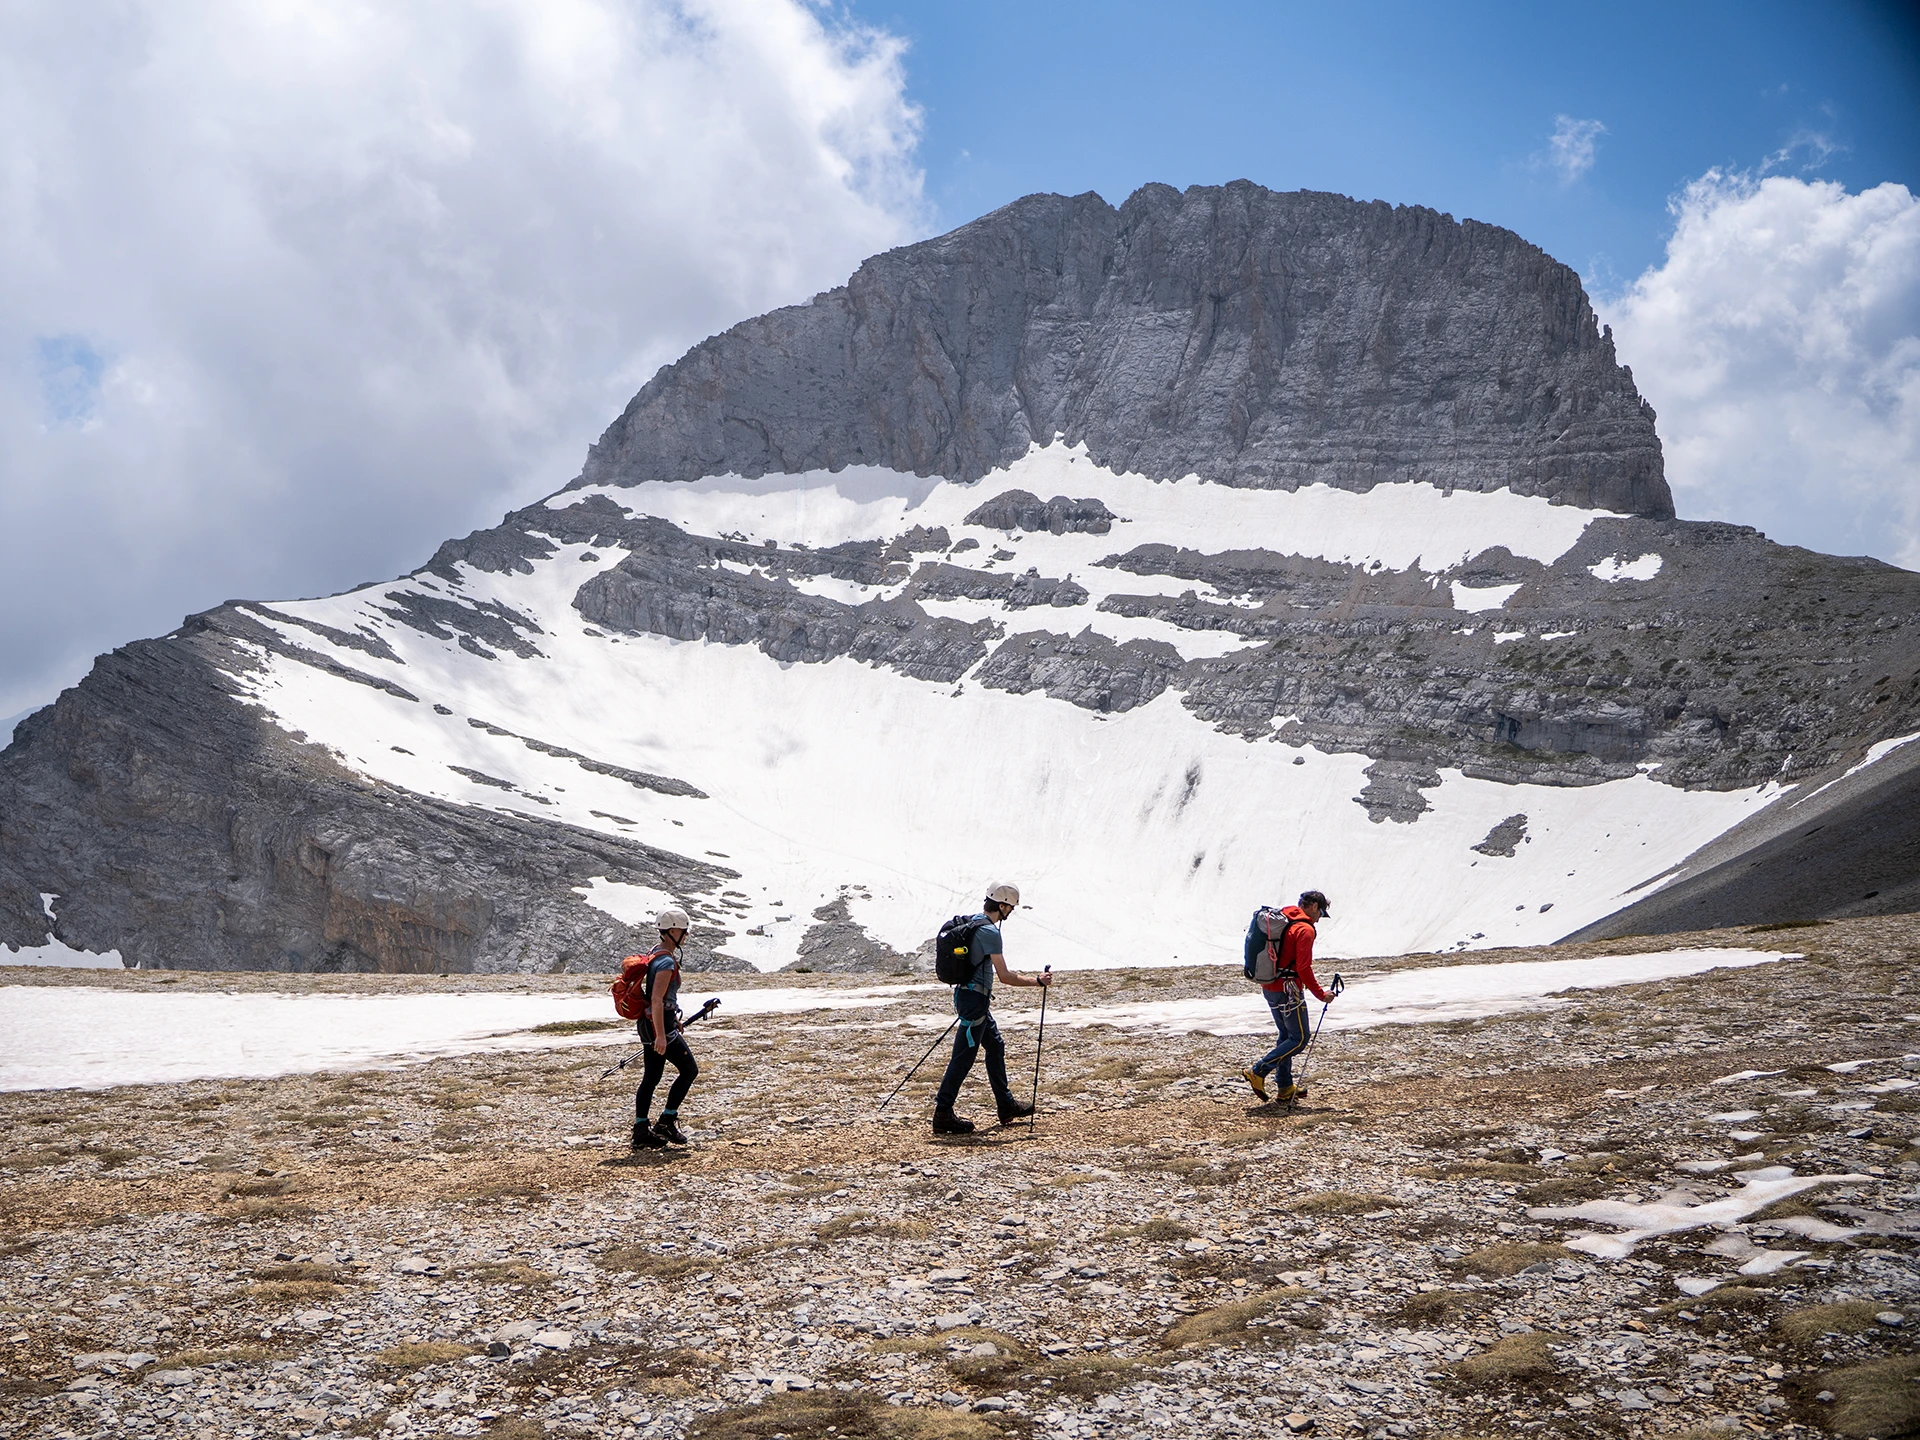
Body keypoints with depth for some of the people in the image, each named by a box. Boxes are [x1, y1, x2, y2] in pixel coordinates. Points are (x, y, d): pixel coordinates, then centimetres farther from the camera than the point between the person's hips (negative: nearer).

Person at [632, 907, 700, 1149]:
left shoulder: (657, 955, 14)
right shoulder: (667, 962, -18)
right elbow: (656, 1000, -25)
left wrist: (673, 1020, 34)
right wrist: (661, 1036, -27)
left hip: (649, 1024, 10)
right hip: (660, 1024, -10)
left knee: (651, 1077, 10)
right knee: (689, 1069, -1)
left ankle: (641, 1132, 10)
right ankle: (666, 1122, 1)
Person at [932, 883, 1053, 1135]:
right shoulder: (990, 932, -20)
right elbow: (1005, 976, -20)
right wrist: (1037, 981, -10)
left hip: (967, 993, 10)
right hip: (974, 999, -10)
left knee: (996, 1046, 18)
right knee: (963, 1057, -6)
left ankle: (1006, 1106, 27)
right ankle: (942, 1115, -3)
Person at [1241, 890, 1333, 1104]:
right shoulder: (1305, 930, -15)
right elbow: (1303, 968, -19)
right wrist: (1321, 994, -12)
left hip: (1269, 987, 9)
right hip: (1287, 989, -9)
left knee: (1286, 1036, 17)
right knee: (1300, 1038, -1)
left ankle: (1285, 1089, 19)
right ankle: (1258, 1072, -7)